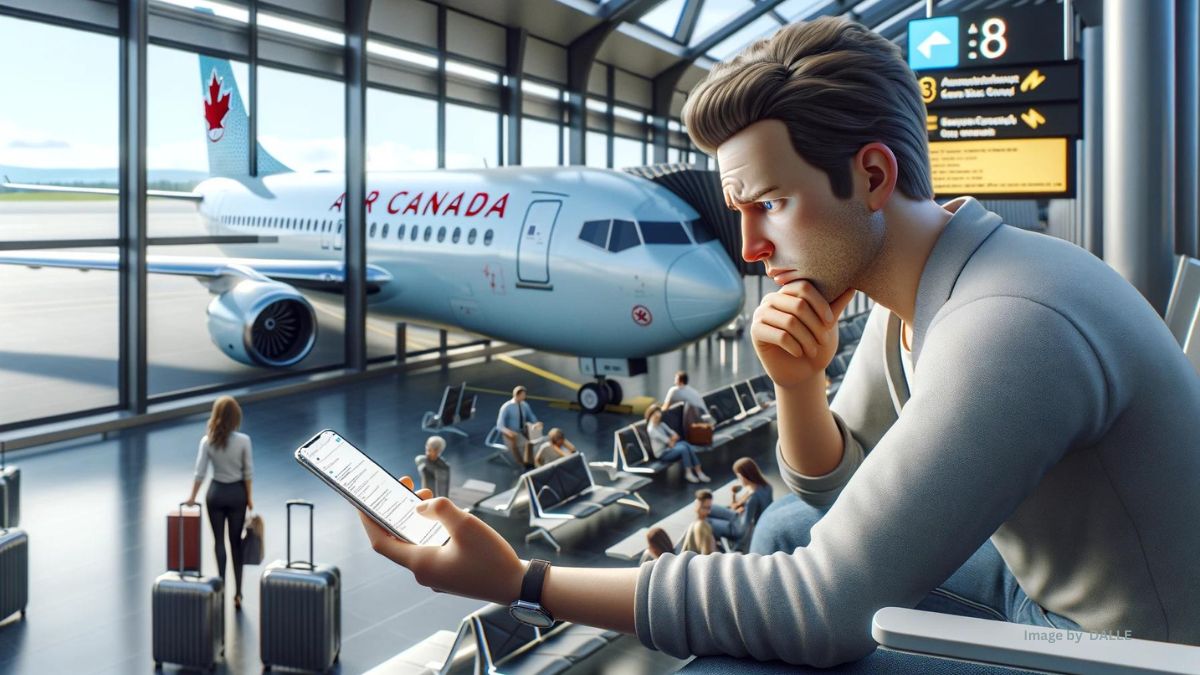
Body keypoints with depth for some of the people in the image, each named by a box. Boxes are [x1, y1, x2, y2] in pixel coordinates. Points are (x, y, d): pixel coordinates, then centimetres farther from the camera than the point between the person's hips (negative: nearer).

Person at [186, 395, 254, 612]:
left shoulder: (207, 441, -9)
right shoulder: (243, 440, -13)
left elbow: (200, 472, -8)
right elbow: (248, 473, -9)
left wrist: (192, 497, 3)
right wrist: (249, 498, 2)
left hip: (216, 493, 1)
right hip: (237, 493, 0)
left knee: (219, 541, 12)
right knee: (236, 542, 9)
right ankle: (237, 592, 8)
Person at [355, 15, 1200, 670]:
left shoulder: (1008, 323, -31)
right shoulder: (908, 295, -1)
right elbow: (830, 489, 10)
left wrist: (524, 583, -29)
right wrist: (798, 383, -12)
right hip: (1045, 591, 9)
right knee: (789, 529, 12)